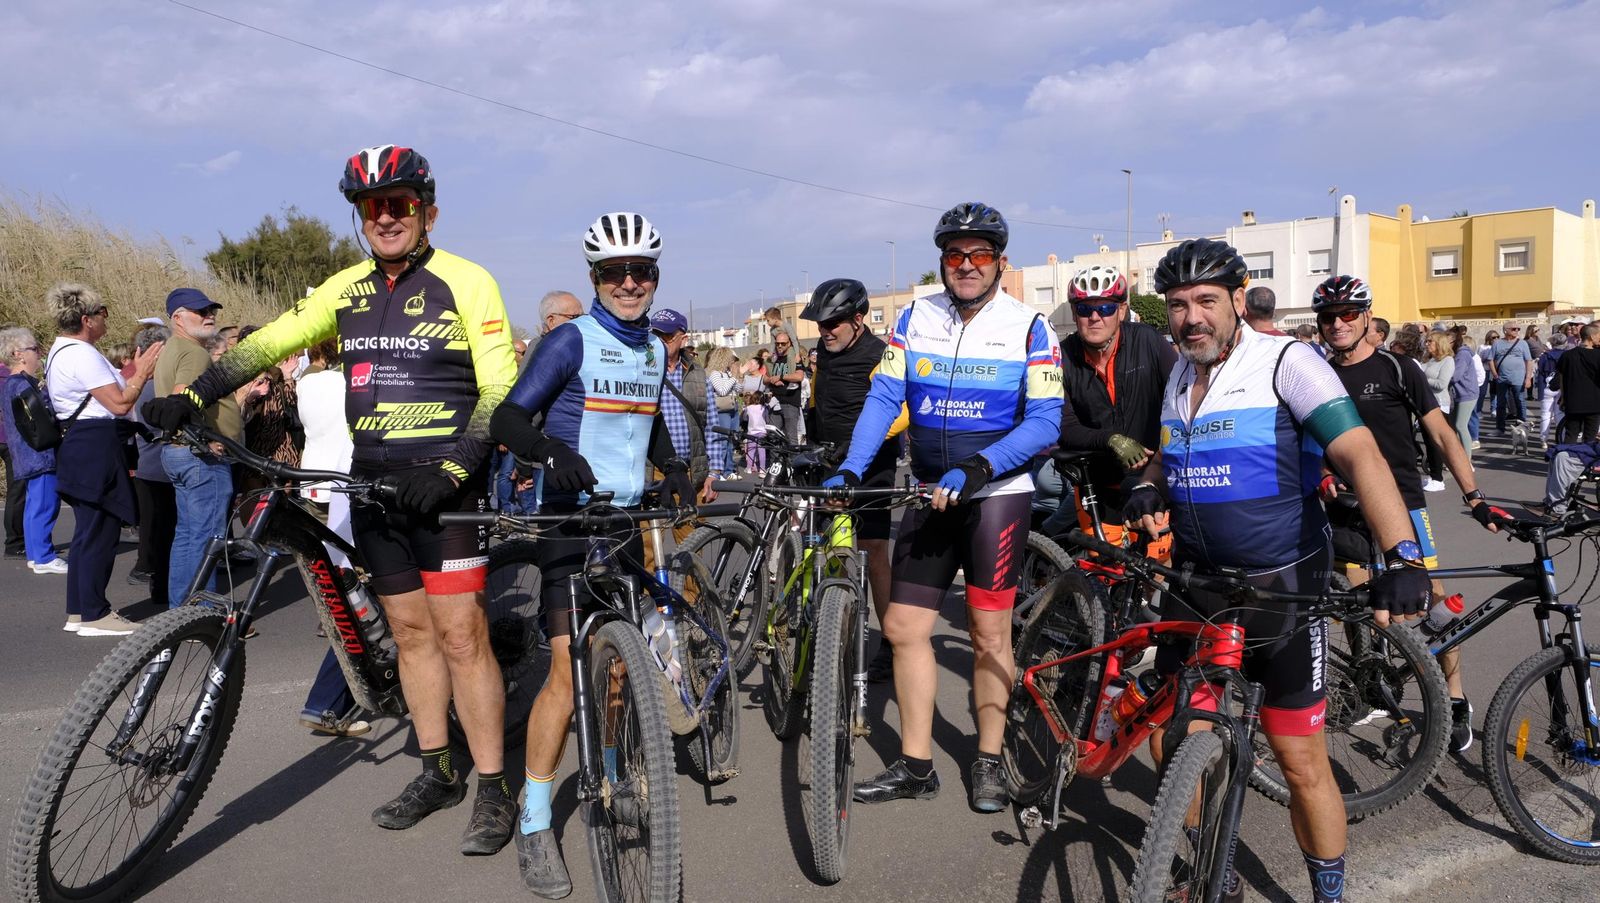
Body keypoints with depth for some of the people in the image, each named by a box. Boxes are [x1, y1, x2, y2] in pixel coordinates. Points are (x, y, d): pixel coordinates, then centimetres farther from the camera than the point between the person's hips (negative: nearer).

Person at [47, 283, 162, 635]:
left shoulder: (62, 351, 18)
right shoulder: (81, 355, -16)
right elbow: (119, 404, -20)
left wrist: (131, 374, 14)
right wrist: (142, 373, -8)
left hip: (79, 446, 11)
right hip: (96, 450, -11)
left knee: (88, 530, 15)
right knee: (100, 531, -6)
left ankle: (77, 610, 22)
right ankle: (94, 615, 0)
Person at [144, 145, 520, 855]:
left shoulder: (464, 282, -5)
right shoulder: (347, 288, 11)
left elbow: (501, 388, -10)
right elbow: (269, 341, 8)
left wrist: (451, 469, -21)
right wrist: (191, 396, -7)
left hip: (444, 483, -5)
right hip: (372, 481, 6)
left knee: (460, 636, -7)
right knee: (409, 631, 11)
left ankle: (493, 790, 3)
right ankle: (437, 772, 23)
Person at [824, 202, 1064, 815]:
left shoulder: (1028, 329, -7)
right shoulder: (915, 319, 3)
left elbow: (1045, 422, -13)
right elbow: (883, 398, -3)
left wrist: (974, 468, -26)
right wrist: (850, 471, -17)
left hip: (997, 493, -4)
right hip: (928, 494, 4)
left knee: (988, 630, 2)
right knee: (904, 627, 4)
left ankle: (988, 762, 21)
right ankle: (915, 766, 17)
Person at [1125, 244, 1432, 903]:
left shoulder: (1286, 362, -12)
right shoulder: (1179, 376, 7)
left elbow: (1359, 454, -24)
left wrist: (1403, 558, -37)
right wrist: (1148, 487, 0)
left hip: (1283, 587, -6)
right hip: (1196, 582, 6)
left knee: (1301, 763, -2)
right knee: (1170, 740, 8)